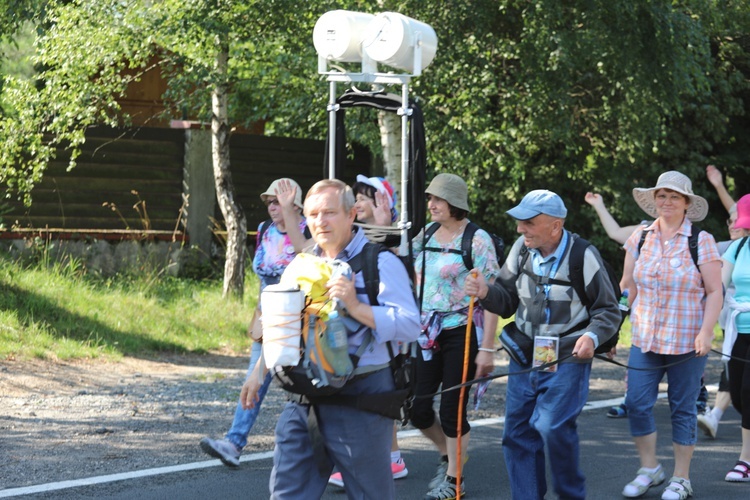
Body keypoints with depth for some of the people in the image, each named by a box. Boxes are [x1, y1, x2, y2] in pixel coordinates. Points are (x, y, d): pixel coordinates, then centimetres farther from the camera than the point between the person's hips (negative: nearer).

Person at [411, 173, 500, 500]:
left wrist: (487, 348, -16)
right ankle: (447, 455, 31)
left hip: (462, 333, -6)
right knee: (417, 408, 4)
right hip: (428, 334, 6)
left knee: (452, 410, -1)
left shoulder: (477, 239, -10)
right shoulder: (426, 235, 7)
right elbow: (414, 282, 19)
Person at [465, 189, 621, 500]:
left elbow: (609, 311, -3)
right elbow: (507, 302, 11)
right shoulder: (521, 249, 1)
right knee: (517, 433, 5)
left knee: (553, 427, -18)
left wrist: (593, 336, -22)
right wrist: (486, 293, -10)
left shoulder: (583, 256, -12)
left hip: (567, 360, -5)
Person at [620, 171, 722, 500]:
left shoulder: (701, 241, -4)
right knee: (636, 404, -2)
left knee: (682, 408, 4)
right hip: (645, 339, 3)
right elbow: (627, 286, 13)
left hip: (687, 343, -3)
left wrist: (706, 332, -15)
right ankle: (649, 469, 17)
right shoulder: (639, 238, 6)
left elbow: (715, 291, -5)